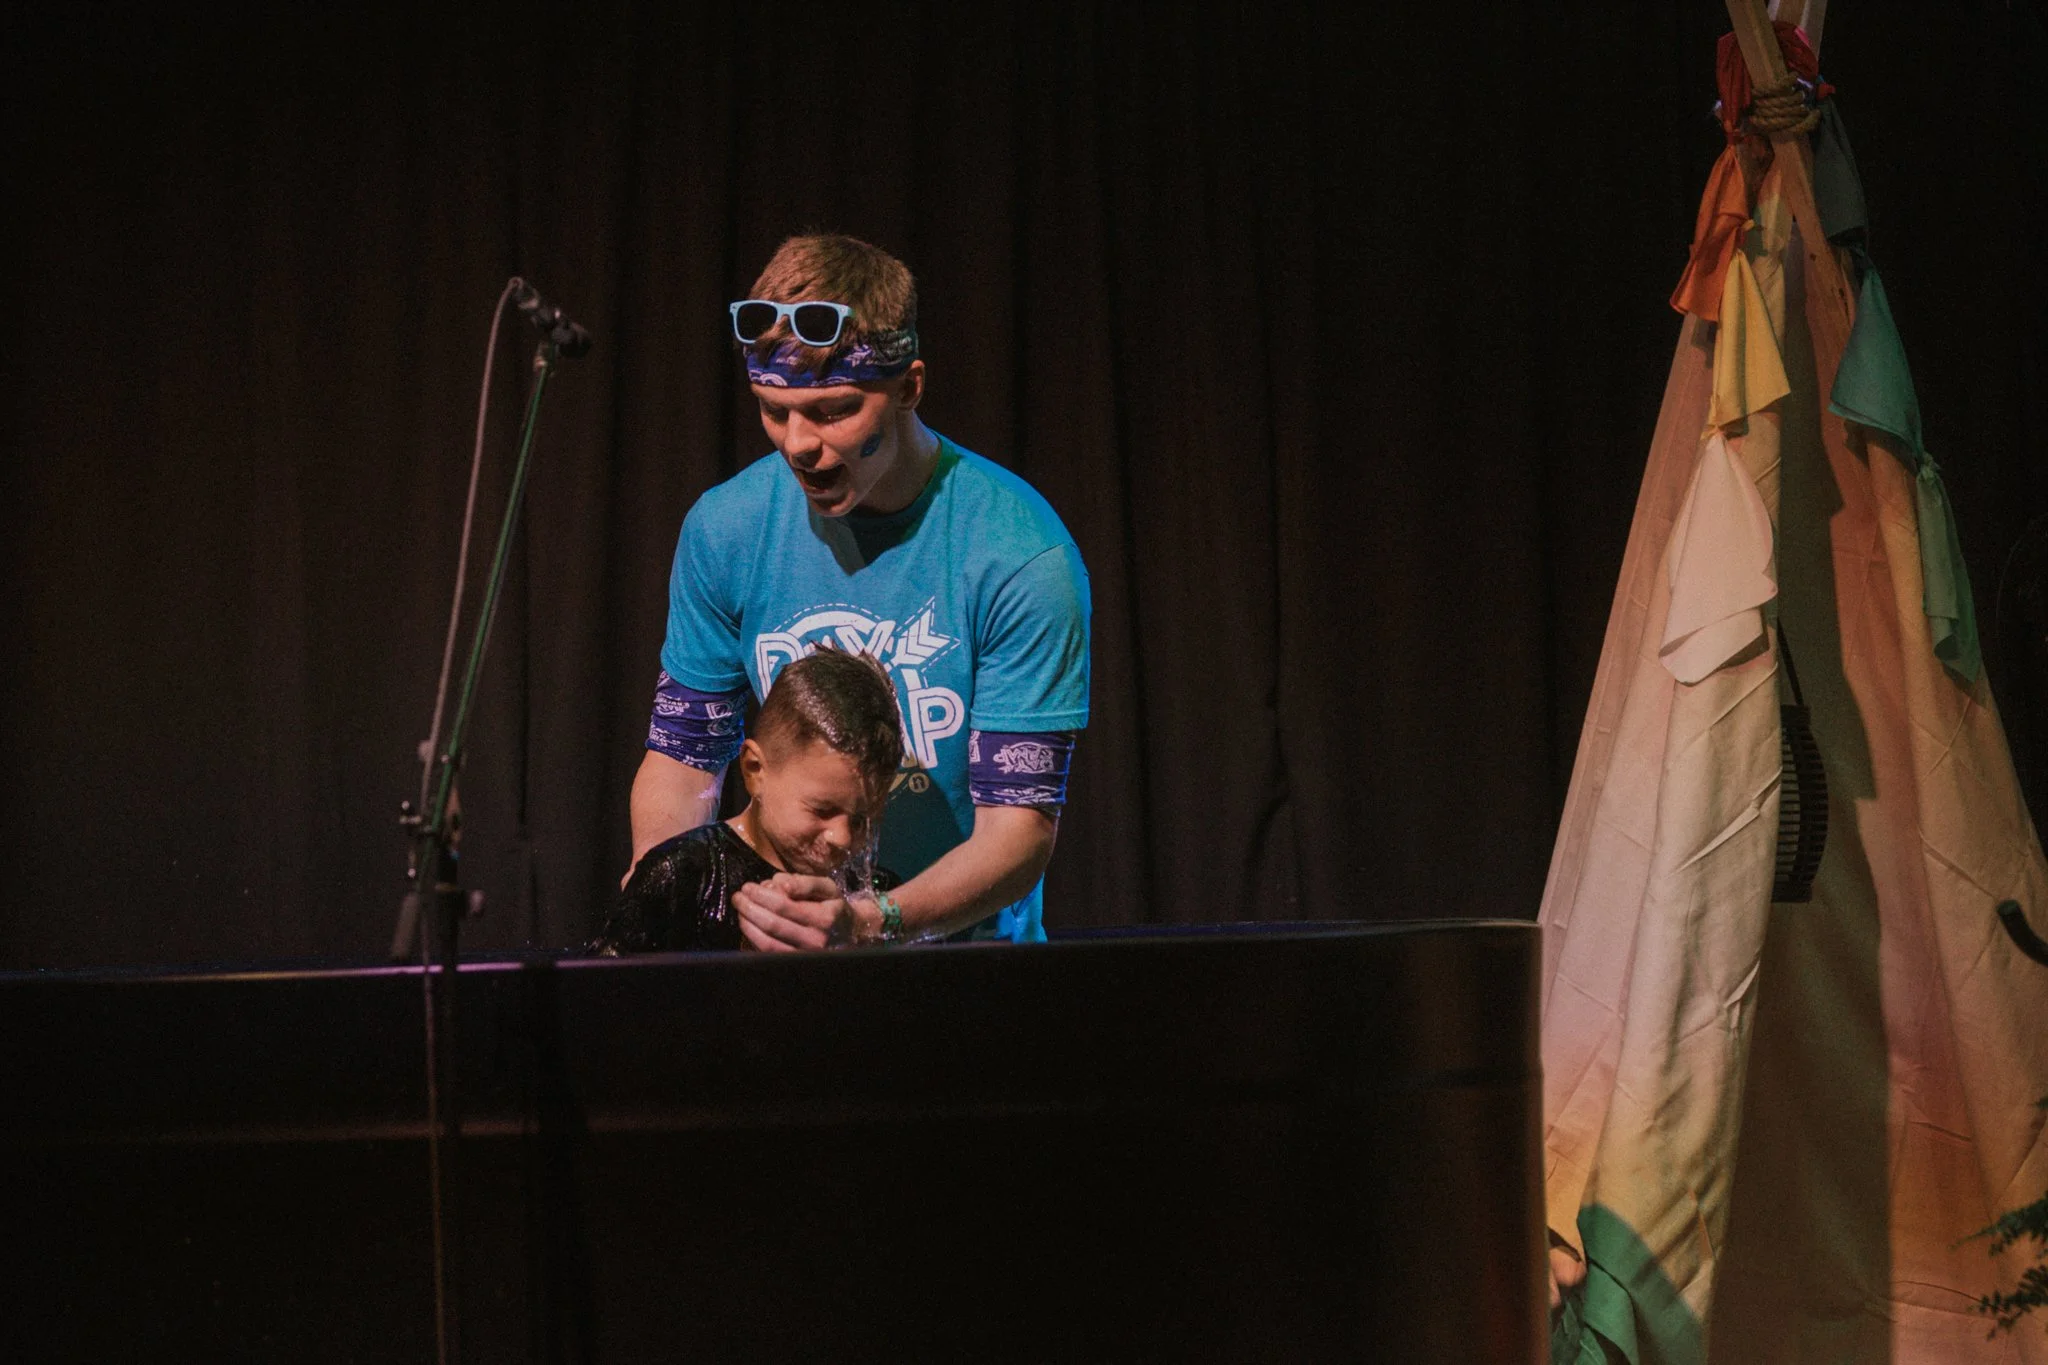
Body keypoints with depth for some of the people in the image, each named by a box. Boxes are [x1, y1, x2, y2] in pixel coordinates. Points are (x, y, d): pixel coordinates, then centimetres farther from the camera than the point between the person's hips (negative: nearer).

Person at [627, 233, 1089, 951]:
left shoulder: (1021, 555, -15)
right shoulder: (724, 528, -2)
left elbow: (1020, 825, -16)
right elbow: (683, 756, 8)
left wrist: (870, 922, -34)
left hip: (965, 946, -2)